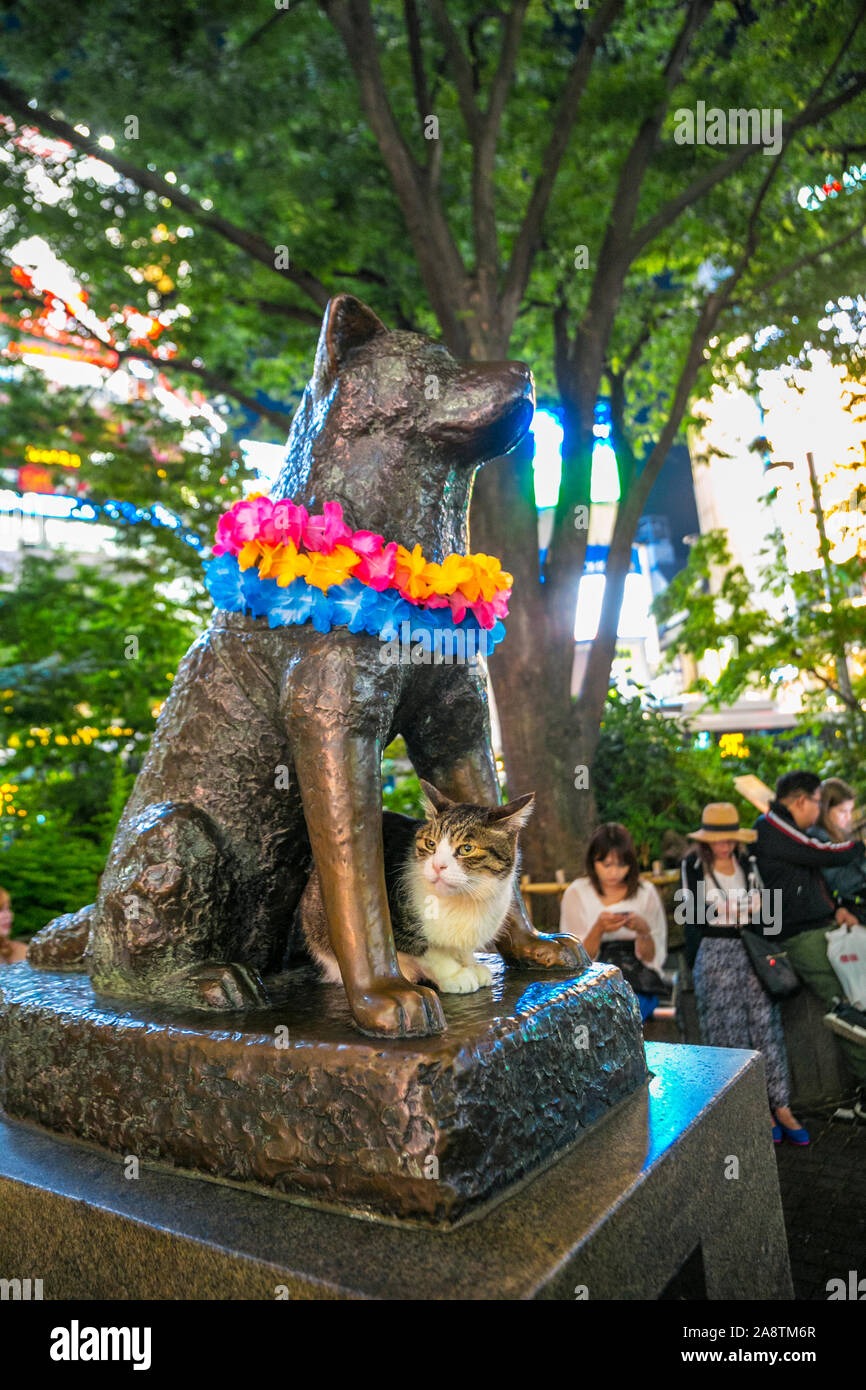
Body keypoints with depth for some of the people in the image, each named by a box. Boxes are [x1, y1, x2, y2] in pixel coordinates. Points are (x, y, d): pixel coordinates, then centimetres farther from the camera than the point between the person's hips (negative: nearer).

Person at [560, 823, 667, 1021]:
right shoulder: (576, 893, 1)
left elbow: (653, 959, 2)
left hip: (637, 980, 0)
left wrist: (643, 931, -19)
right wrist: (598, 930, -21)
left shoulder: (645, 893, 2)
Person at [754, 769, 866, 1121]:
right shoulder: (772, 827, -13)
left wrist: (836, 907, 8)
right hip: (801, 937, -10)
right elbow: (827, 855, -15)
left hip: (823, 927, 10)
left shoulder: (785, 830, 20)